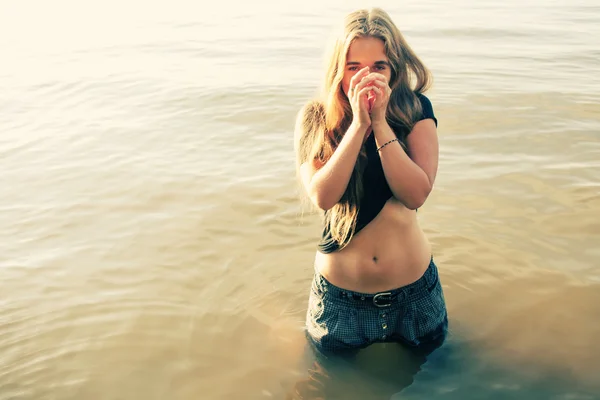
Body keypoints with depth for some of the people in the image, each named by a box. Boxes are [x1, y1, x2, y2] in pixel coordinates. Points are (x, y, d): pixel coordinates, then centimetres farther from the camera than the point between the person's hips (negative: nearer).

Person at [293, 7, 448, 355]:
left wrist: (380, 122, -26)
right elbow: (322, 196, -24)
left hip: (413, 290, 1)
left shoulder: (416, 110, -10)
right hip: (341, 295, 0)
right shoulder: (315, 119, -10)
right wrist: (359, 123, -28)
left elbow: (416, 194, -22)